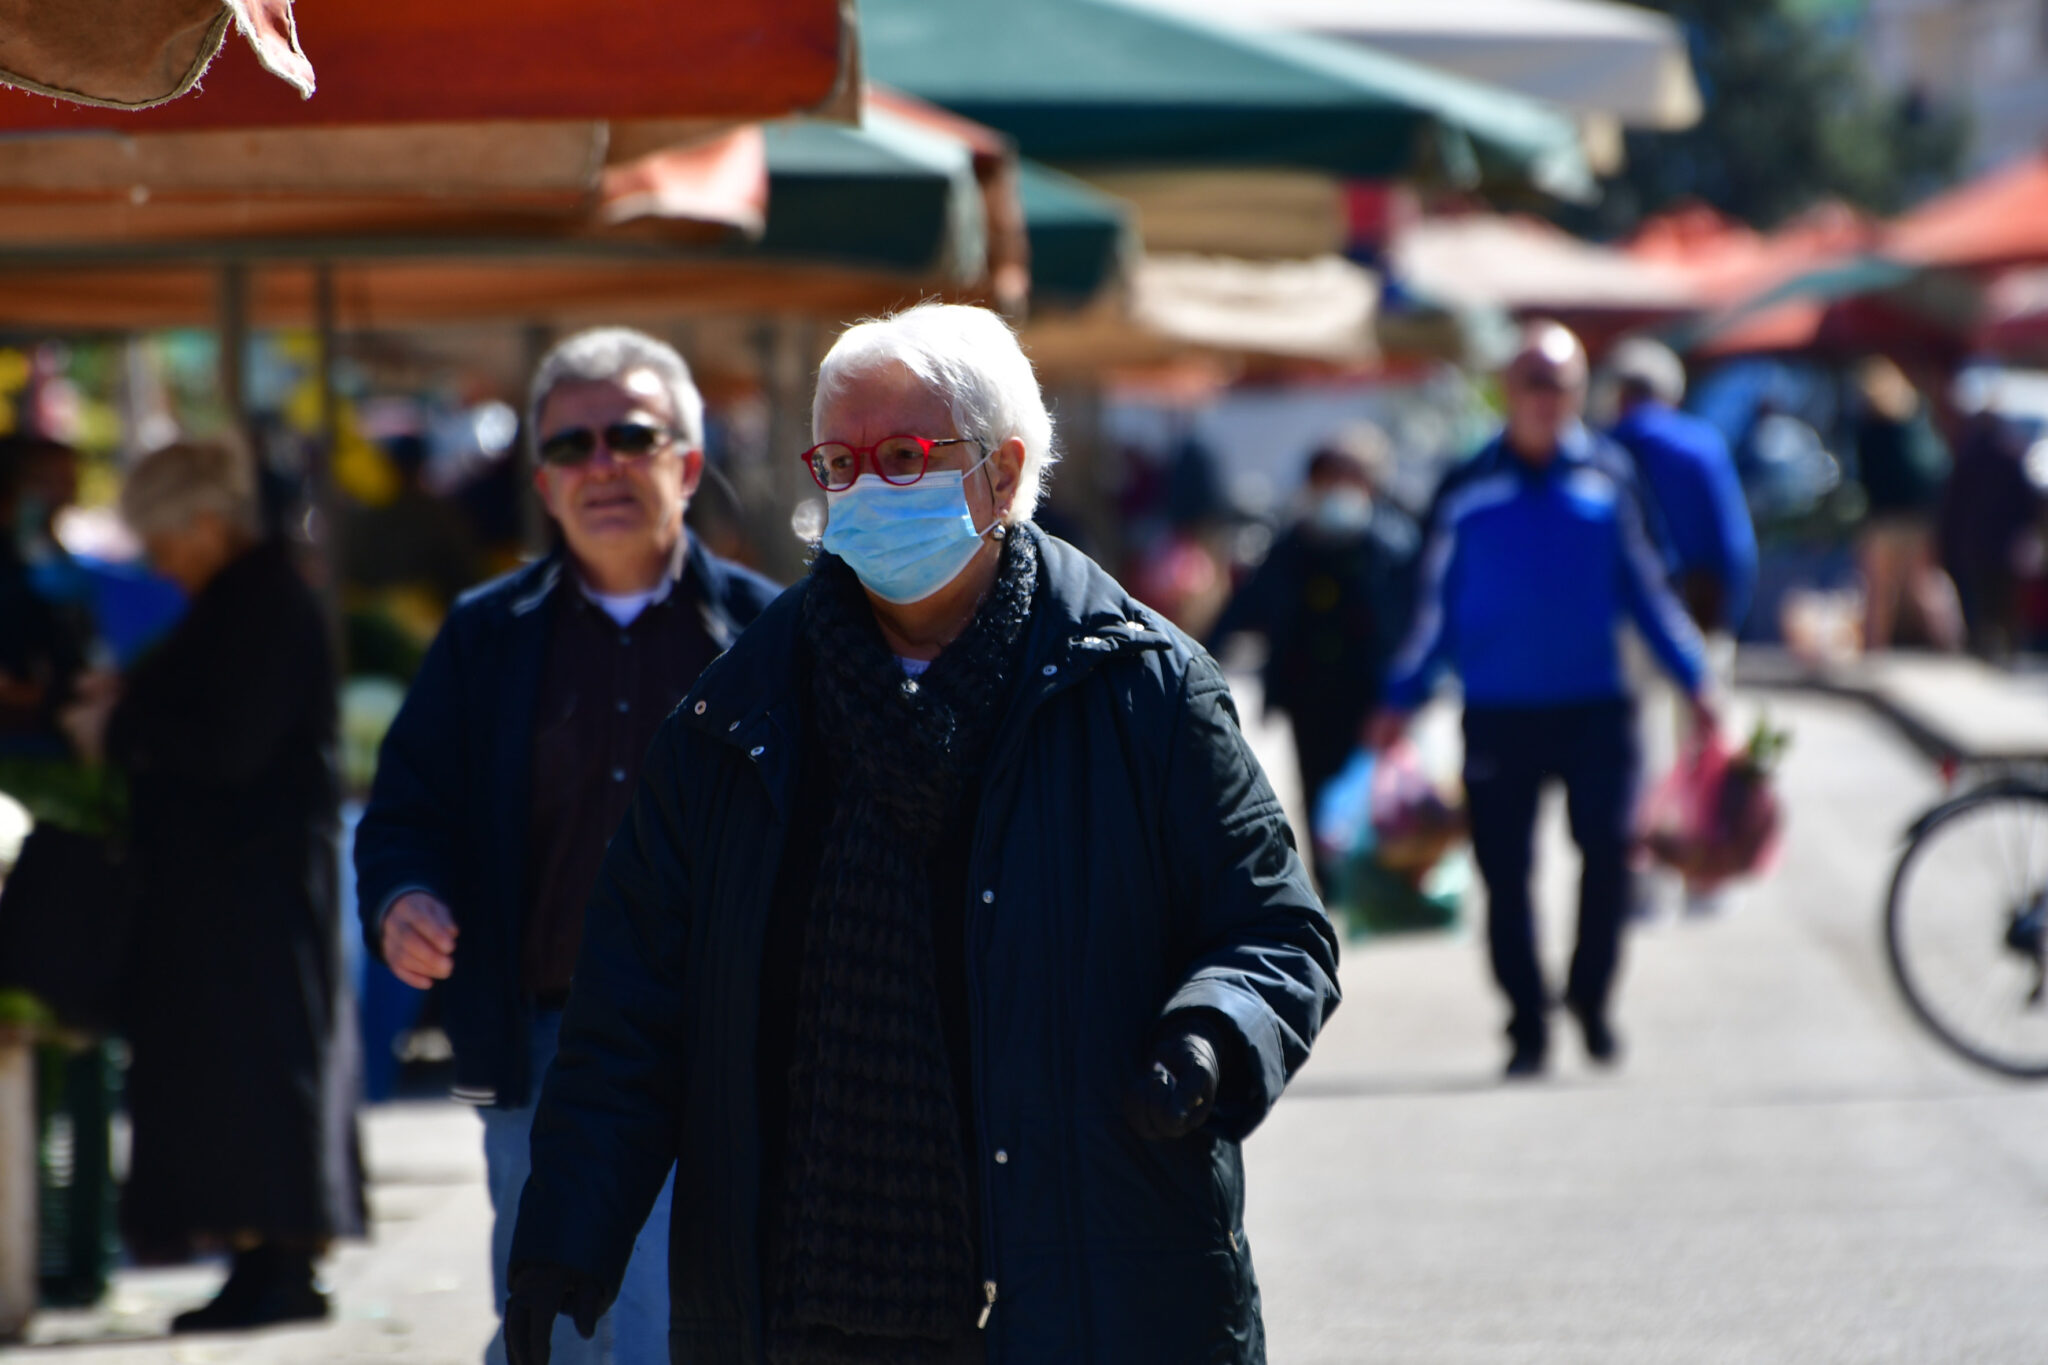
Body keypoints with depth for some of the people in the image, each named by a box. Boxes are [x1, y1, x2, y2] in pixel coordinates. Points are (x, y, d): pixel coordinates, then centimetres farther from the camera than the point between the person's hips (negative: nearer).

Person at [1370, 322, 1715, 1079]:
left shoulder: (1607, 479, 6)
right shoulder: (1468, 490, 5)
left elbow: (1645, 587, 14)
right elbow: (1434, 604, 9)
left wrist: (1691, 676, 9)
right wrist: (1402, 699, 5)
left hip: (1595, 705, 0)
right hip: (1498, 711, 0)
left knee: (1609, 848, -14)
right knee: (1505, 874, 1)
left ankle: (1591, 996, 7)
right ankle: (1527, 1026, 13)